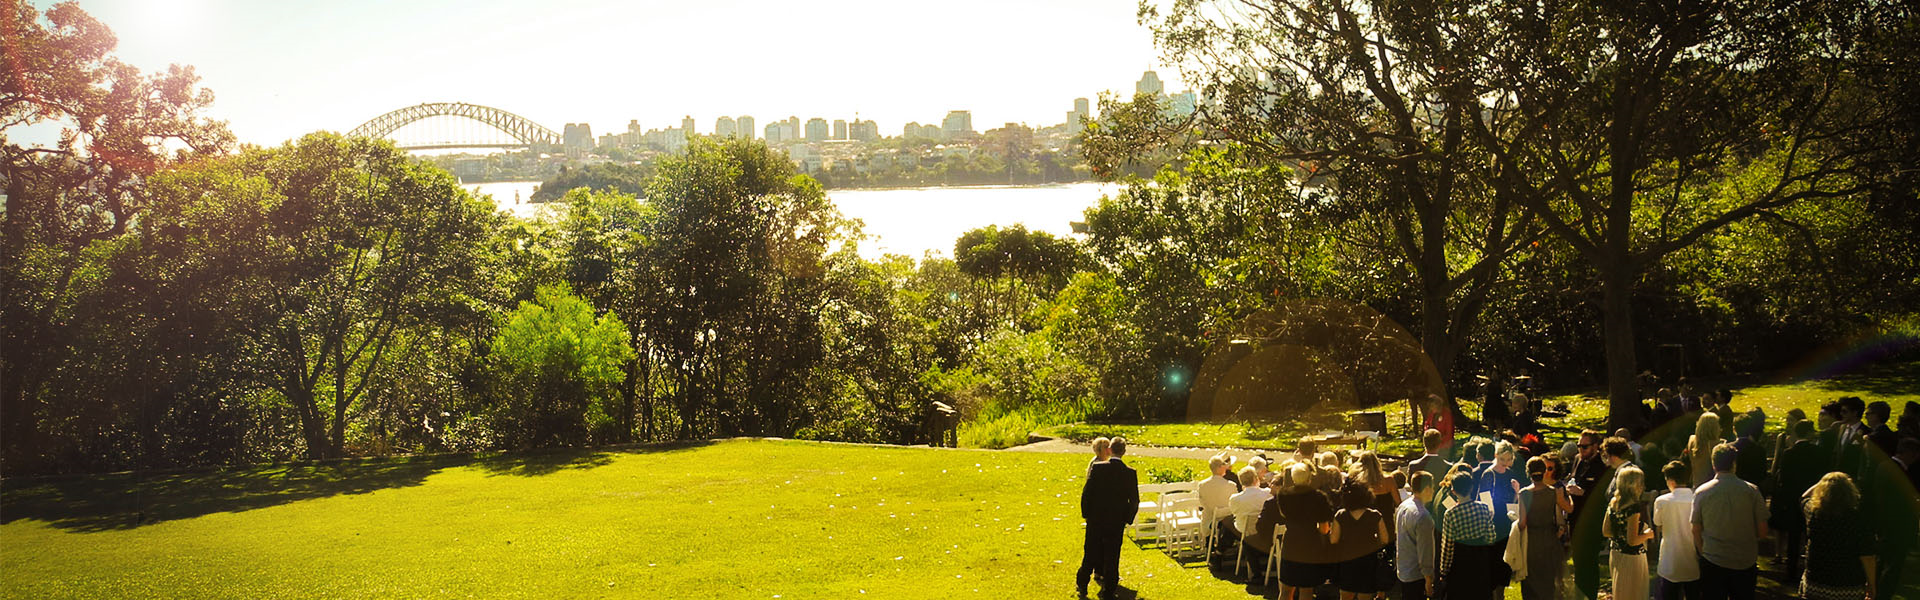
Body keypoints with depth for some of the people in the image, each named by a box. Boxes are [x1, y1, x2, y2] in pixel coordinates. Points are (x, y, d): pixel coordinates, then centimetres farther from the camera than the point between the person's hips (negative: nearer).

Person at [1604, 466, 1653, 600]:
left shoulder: (1613, 503, 1)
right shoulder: (1633, 507, -23)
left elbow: (1606, 531, 8)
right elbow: (1632, 541, -23)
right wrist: (1647, 534, -6)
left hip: (1615, 554, 8)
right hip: (1631, 557, -8)